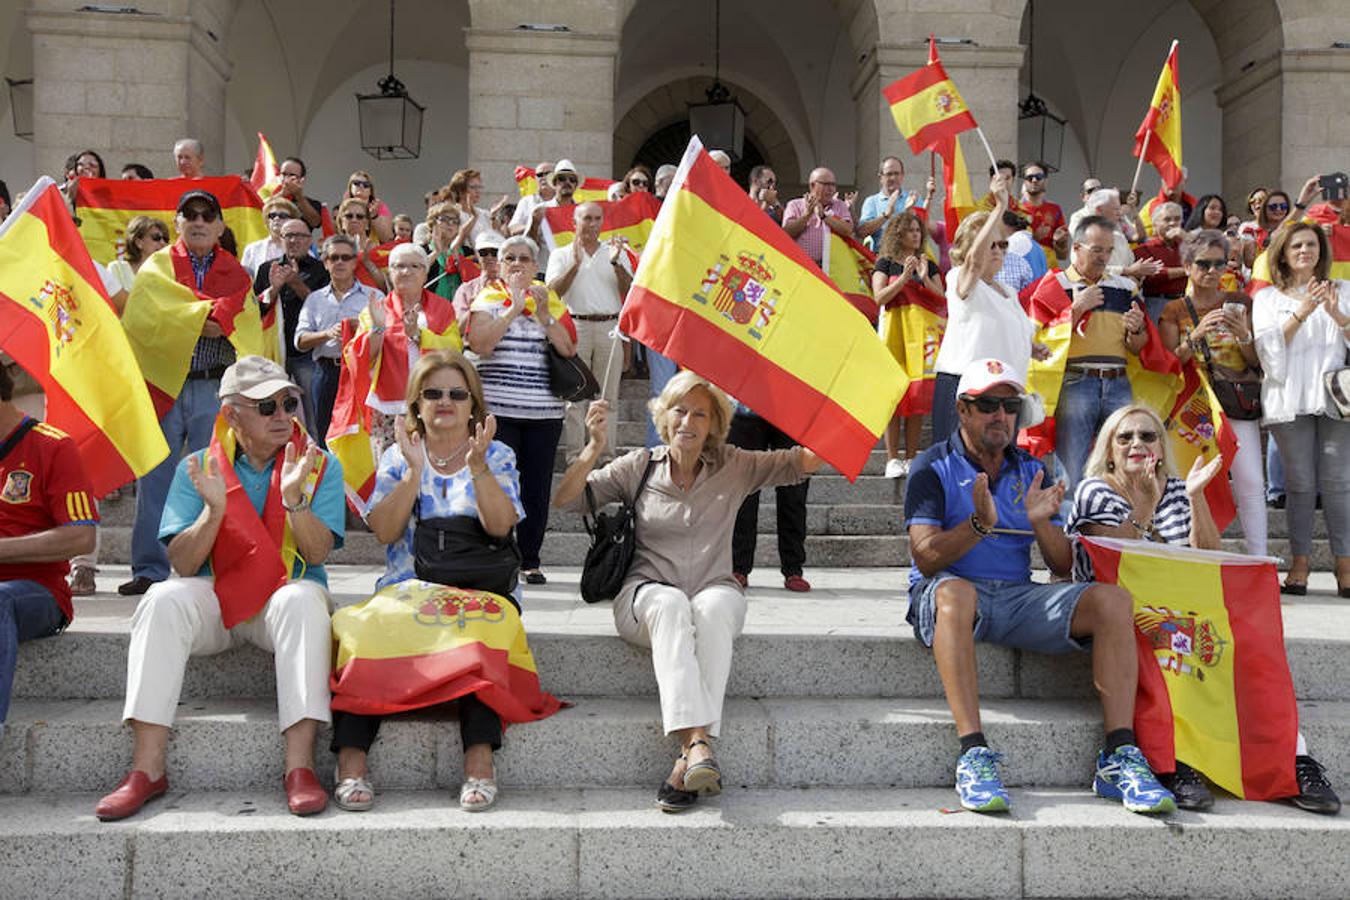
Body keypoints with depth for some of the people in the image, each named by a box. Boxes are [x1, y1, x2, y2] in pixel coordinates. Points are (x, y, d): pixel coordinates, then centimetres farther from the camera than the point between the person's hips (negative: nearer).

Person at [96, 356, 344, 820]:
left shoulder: (319, 466, 2)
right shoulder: (198, 470, 4)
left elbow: (317, 553, -10)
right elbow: (183, 564, -4)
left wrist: (294, 498, -25)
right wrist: (214, 509, -19)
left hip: (283, 596, -1)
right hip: (213, 597, 1)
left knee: (304, 599, -35)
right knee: (164, 599, -30)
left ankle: (300, 766, -36)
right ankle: (147, 769, -27)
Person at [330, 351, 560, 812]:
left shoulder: (497, 455, 12)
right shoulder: (398, 457, 15)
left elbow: (500, 525, -7)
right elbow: (385, 532, -1)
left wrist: (477, 465, -17)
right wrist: (414, 471, -10)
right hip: (406, 591, 1)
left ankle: (480, 757, -39)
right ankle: (351, 757, -32)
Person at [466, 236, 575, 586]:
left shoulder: (550, 300, 13)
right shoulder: (488, 298, 7)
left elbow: (570, 350, 2)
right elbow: (480, 344, -10)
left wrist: (544, 315, -9)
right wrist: (514, 308, -11)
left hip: (544, 411, 2)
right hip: (497, 409, -2)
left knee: (537, 489, 3)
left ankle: (530, 560, 13)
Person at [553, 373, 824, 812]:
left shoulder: (734, 466, 10)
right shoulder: (640, 467, 9)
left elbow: (807, 461, 8)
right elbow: (565, 500, 2)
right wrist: (594, 448, -12)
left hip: (715, 591, 0)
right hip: (646, 594, 0)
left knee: (713, 607, -36)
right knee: (670, 604, -37)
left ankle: (689, 758, -43)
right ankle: (697, 740, -51)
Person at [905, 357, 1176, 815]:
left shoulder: (1031, 471, 16)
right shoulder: (933, 468, 2)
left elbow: (1063, 566, 10)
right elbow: (926, 557, -11)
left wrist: (1040, 522, -10)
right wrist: (980, 523, -26)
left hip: (1019, 597, 5)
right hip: (952, 593, -4)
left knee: (1112, 599, -18)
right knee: (954, 591, -40)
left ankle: (1119, 756, -24)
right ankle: (973, 754, -42)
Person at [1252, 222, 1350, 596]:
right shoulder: (1268, 298, 13)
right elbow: (1269, 344, -1)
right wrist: (1302, 312, -13)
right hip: (1290, 399, -1)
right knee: (1300, 482, -3)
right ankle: (1299, 563, 3)